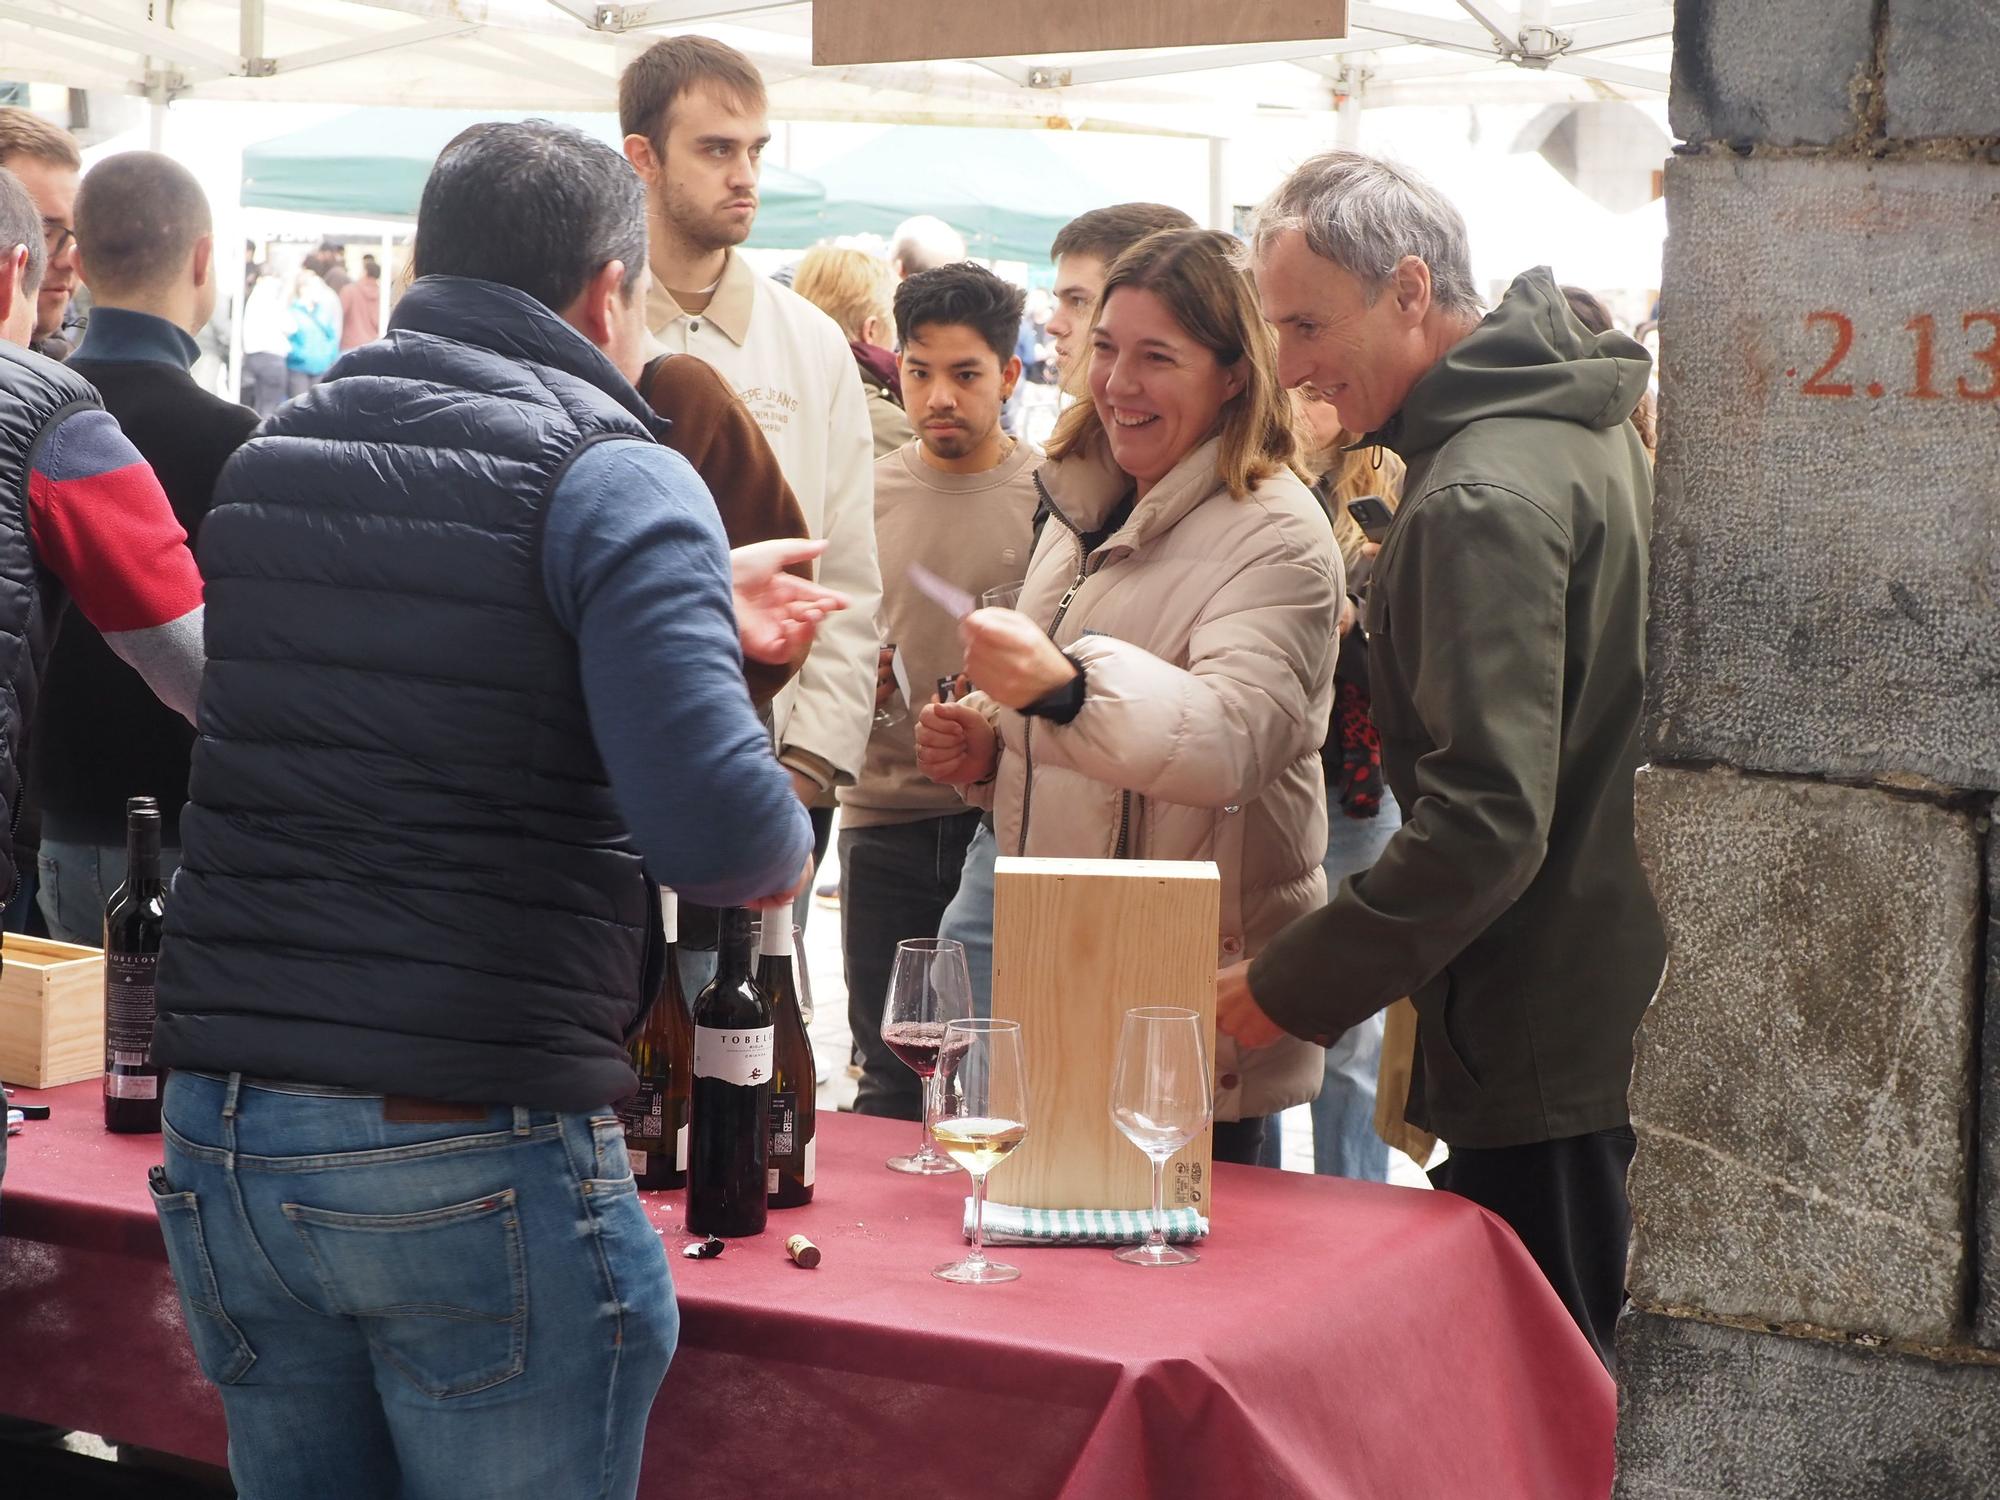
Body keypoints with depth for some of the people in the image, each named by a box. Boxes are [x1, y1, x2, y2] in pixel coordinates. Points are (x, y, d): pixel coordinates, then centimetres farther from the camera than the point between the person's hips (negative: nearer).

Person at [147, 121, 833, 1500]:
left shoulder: (268, 462, 12)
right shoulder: (610, 476, -8)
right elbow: (714, 825, -20)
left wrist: (691, 615, 34)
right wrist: (786, 842, 3)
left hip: (221, 1130, 6)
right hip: (474, 1163, -6)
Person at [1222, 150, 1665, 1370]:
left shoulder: (1480, 499, -21)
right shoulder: (1585, 427, 11)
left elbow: (1489, 816, -27)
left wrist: (1294, 985, -20)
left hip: (1542, 1036, -10)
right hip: (1620, 1001, 10)